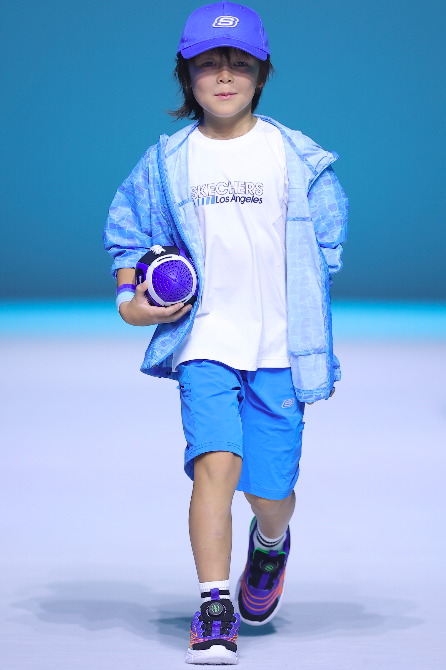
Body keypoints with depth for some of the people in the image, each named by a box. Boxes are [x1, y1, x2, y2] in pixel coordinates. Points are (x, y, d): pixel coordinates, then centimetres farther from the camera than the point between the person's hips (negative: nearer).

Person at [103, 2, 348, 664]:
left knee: (271, 491, 4)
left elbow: (326, 245, 10)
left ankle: (270, 545, 40)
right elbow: (126, 231, 18)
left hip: (278, 346, 0)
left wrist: (311, 330, 5)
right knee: (215, 462, -20)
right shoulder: (167, 161, 3)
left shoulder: (297, 157, 1)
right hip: (204, 341, 0)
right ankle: (214, 611, -17)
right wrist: (131, 300, 2)